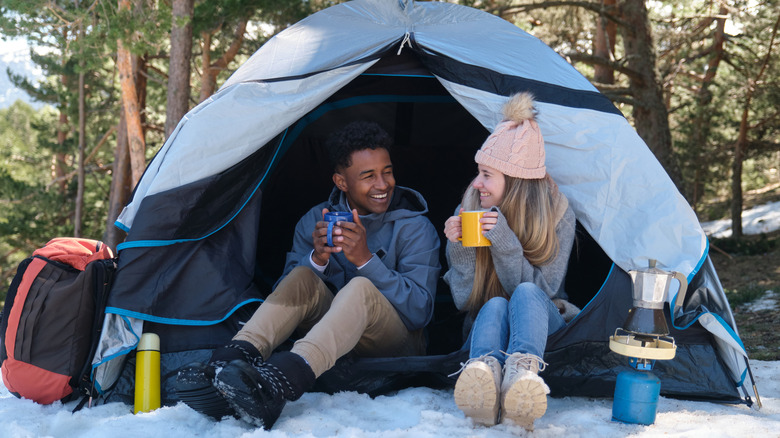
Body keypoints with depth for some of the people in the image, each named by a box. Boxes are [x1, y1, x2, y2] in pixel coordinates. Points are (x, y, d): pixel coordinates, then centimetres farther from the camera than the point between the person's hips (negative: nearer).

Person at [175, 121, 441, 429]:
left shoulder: (416, 228, -6)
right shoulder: (315, 221, 3)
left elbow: (420, 312, -15)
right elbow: (285, 294, -1)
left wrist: (366, 260, -26)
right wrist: (317, 258, -22)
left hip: (395, 348, -3)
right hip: (331, 336, 3)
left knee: (362, 289, -35)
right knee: (302, 277, -25)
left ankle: (278, 384, -59)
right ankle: (232, 361, -47)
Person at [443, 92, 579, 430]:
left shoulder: (557, 215, -11)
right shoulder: (468, 210, -6)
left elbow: (540, 290, -17)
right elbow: (463, 301, -5)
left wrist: (505, 242, -30)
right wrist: (459, 250, -24)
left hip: (543, 323, -1)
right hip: (488, 323, 1)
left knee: (526, 295, -35)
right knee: (495, 306, -35)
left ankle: (522, 375, -62)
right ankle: (484, 375, -66)